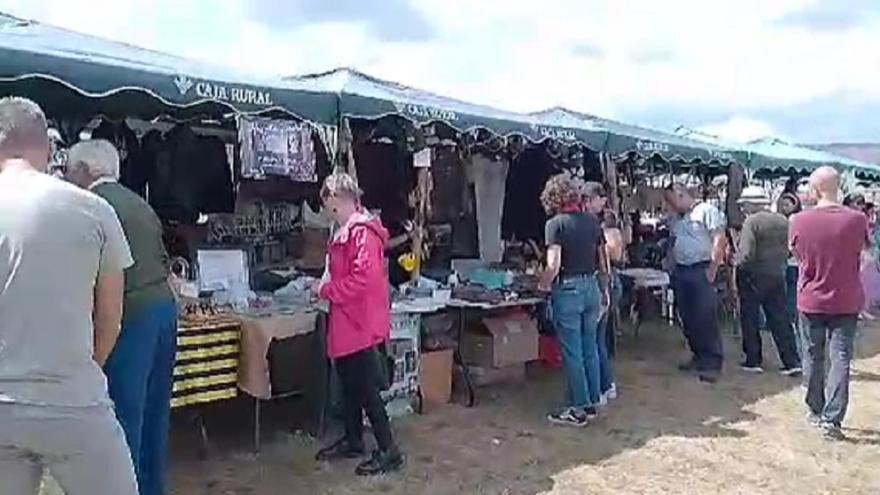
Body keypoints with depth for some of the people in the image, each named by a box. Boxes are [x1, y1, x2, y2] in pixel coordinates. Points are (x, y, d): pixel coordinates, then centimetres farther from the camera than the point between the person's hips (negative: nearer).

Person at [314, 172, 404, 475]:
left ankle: (389, 451, 6)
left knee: (366, 387, -4)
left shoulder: (363, 233, -19)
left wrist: (327, 290, -16)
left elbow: (362, 279, -27)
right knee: (349, 384, 18)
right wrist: (327, 286, 7)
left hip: (360, 323, -10)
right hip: (346, 322, 10)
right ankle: (353, 441, 32)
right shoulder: (346, 233, 13)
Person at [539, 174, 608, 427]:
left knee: (572, 352, 2)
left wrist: (543, 285, -2)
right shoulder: (593, 221, 6)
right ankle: (592, 402, 24)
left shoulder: (555, 224, -11)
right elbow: (603, 260, 11)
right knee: (590, 348, 14)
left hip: (568, 289, -6)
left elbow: (553, 265, -18)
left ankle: (578, 410, 9)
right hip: (591, 287, 6)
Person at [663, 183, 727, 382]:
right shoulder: (674, 219, 17)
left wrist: (712, 269, -16)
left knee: (705, 319, -8)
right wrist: (672, 265, 10)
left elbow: (720, 240, -14)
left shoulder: (706, 211, -6)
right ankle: (699, 356, 23)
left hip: (701, 270, -8)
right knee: (688, 319, 11)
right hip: (680, 272, 8)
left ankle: (713, 362, -2)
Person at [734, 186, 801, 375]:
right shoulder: (783, 220, 5)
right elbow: (788, 249, 9)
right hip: (777, 275, 6)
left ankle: (753, 361, 13)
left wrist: (737, 261, -3)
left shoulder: (752, 221, -17)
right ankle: (792, 361, 11)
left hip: (753, 276, -6)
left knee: (750, 320, 7)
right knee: (780, 319, 10)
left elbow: (746, 255, -22)